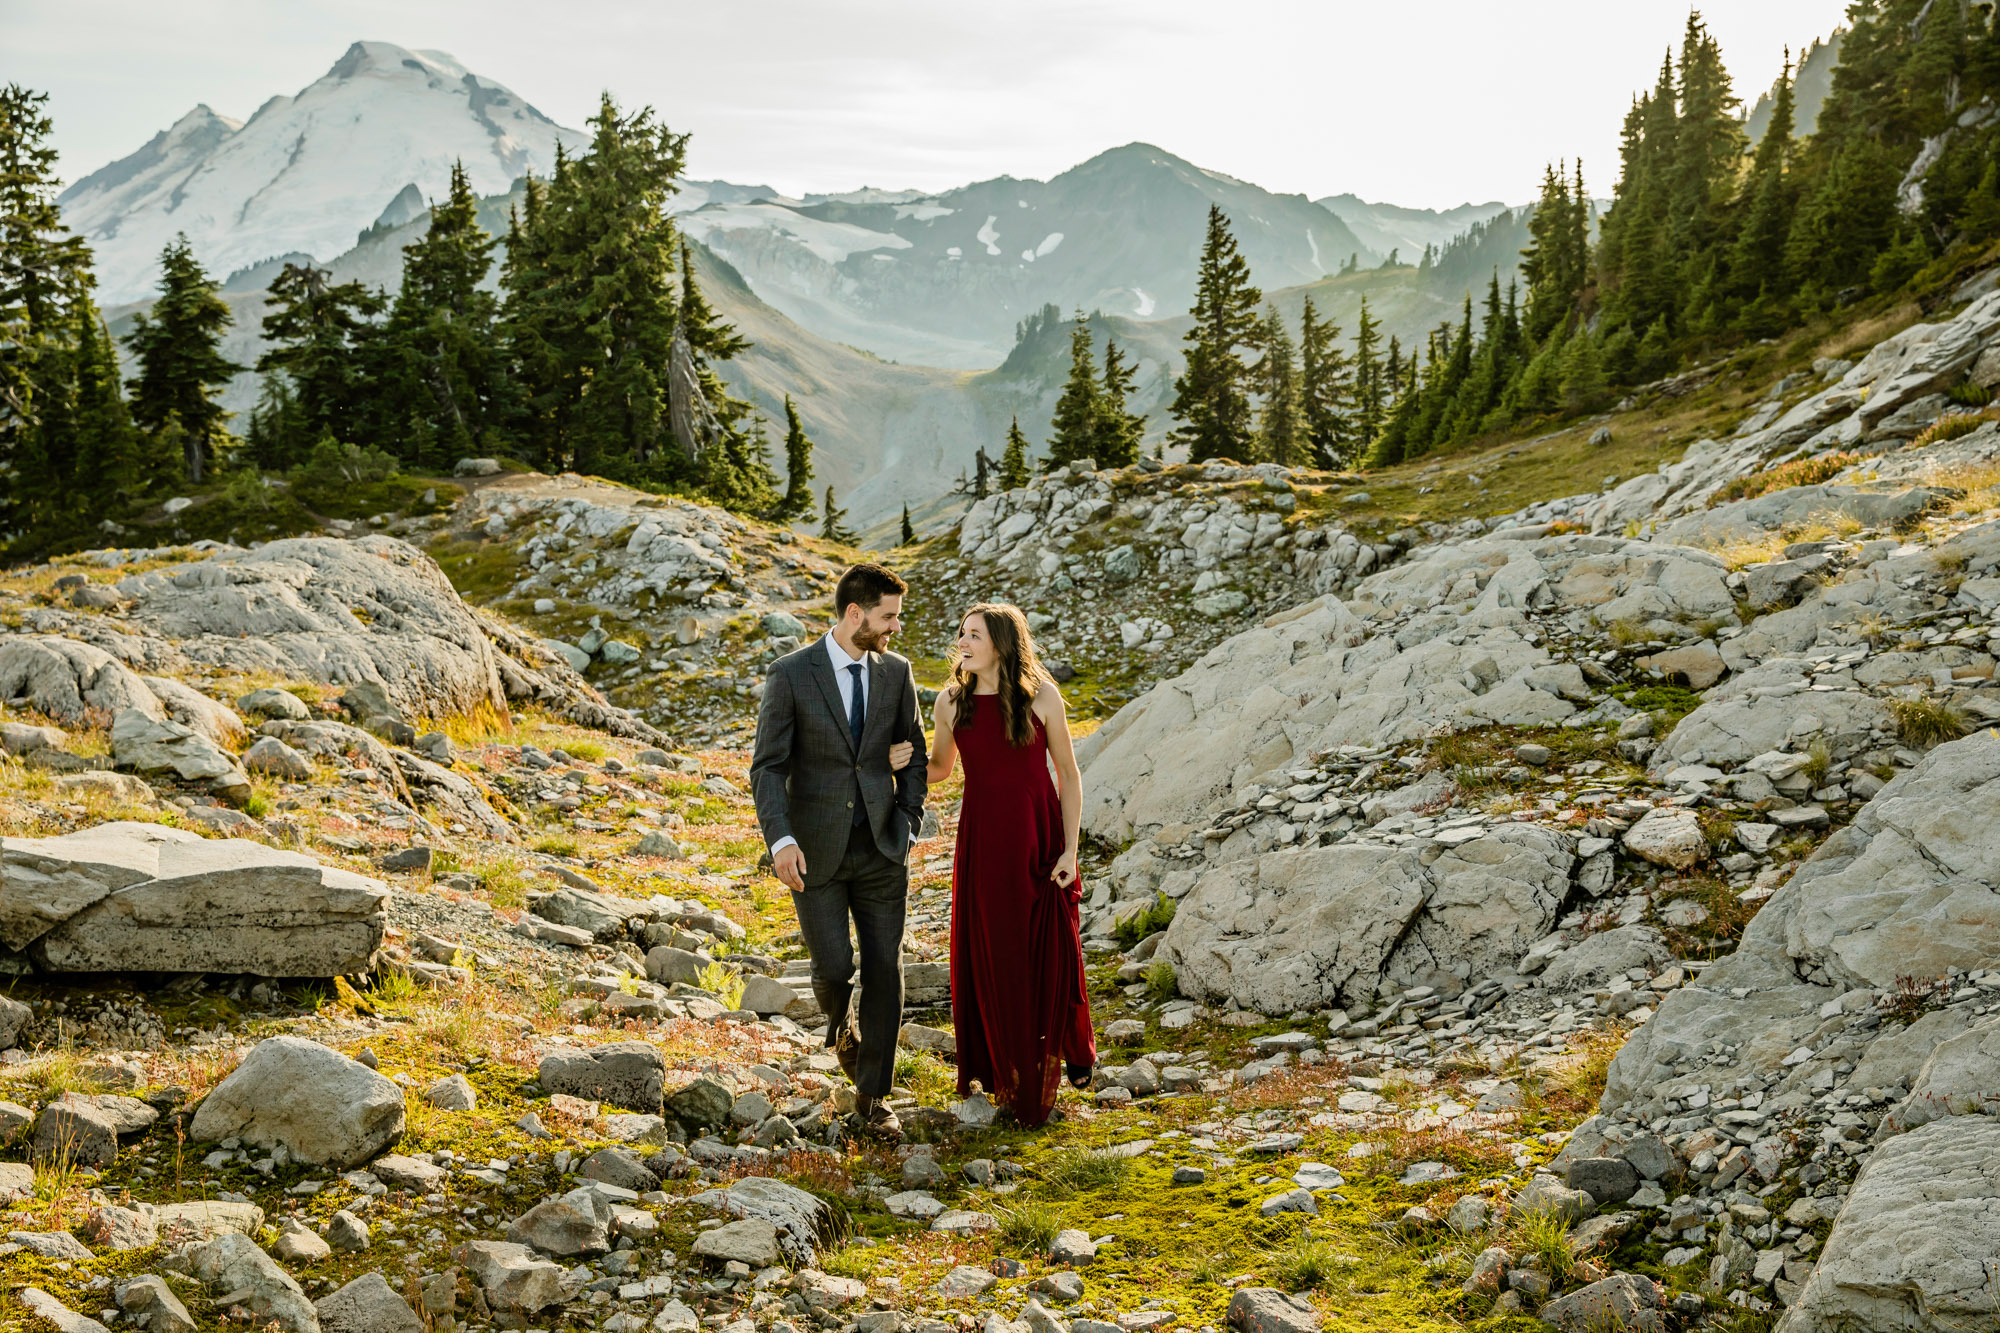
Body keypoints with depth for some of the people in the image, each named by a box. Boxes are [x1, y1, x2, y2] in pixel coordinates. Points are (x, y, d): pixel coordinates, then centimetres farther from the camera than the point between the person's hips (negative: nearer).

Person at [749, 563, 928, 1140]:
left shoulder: (896, 671, 2)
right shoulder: (791, 674, -9)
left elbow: (913, 753, 13)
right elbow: (767, 767, -10)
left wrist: (908, 824, 2)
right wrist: (781, 840, -22)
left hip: (880, 849, 3)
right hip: (815, 852, -3)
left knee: (884, 972, 2)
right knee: (834, 966, -6)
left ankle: (872, 1095, 16)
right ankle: (837, 1022, 32)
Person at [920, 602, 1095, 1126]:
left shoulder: (1041, 696, -6)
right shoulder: (951, 701, 1)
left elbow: (1069, 775, -1)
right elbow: (940, 767, 17)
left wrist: (1069, 851, -7)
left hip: (1039, 836, -2)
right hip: (983, 840, 2)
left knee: (1050, 951, 4)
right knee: (991, 954, 7)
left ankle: (1065, 1051, 30)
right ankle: (1007, 1072, 24)